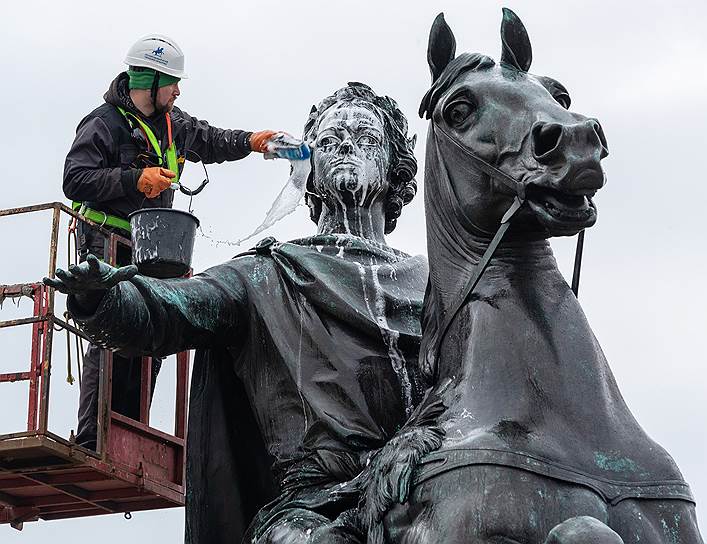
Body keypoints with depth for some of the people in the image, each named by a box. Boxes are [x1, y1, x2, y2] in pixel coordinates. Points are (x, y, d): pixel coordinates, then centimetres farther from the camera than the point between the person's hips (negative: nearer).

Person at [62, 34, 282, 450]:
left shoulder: (173, 123, 13)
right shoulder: (105, 124, -11)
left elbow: (208, 141, 31)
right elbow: (76, 181, -18)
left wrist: (248, 142, 20)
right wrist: (135, 180, -23)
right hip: (110, 248, -8)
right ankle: (90, 443, -15)